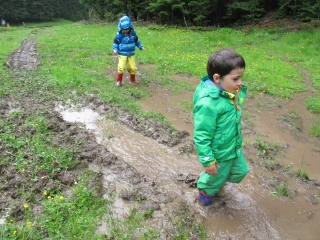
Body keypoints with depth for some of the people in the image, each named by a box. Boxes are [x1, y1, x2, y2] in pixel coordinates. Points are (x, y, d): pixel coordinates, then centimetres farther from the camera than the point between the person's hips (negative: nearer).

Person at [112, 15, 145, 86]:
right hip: (122, 54, -3)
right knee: (121, 67, -14)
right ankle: (119, 80, 6)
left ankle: (133, 80, 25)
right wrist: (115, 49, -17)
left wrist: (141, 46, 11)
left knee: (133, 68, 3)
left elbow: (136, 40, 14)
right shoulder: (119, 35, -12)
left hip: (131, 54, 3)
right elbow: (115, 42, -2)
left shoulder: (133, 33, -1)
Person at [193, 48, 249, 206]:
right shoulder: (208, 103, -36)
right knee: (216, 178, 19)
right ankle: (204, 189, 53)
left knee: (240, 172, 27)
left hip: (235, 148, 8)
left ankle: (217, 182, 53)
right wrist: (208, 161, -21)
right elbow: (201, 136, -28)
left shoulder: (231, 92, -10)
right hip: (219, 154, -8)